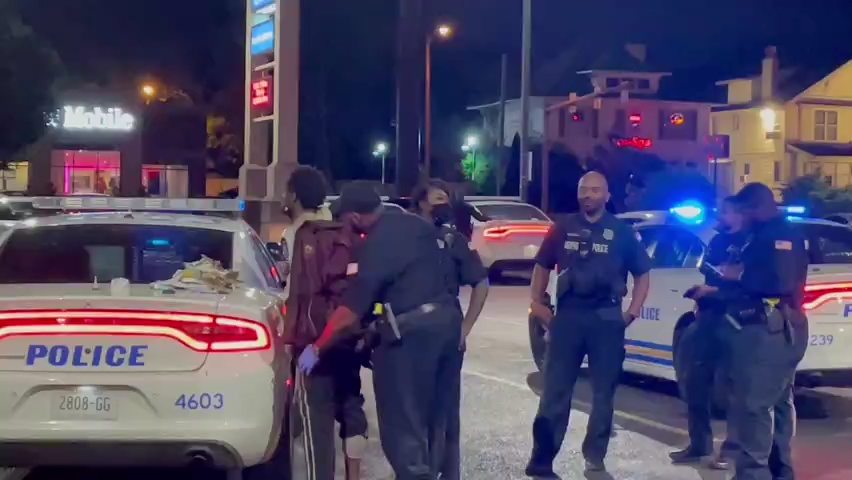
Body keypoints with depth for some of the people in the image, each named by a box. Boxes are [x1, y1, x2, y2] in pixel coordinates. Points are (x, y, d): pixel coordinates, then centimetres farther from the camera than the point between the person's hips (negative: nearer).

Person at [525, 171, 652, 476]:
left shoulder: (622, 232, 4)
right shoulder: (563, 228, 7)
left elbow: (642, 274, 11)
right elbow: (542, 266, 14)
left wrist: (632, 312, 1)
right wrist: (537, 302, 3)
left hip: (606, 319, 0)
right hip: (567, 316, 0)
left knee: (603, 394, 9)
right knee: (554, 392, -1)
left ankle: (595, 458, 23)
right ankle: (541, 461, 1)